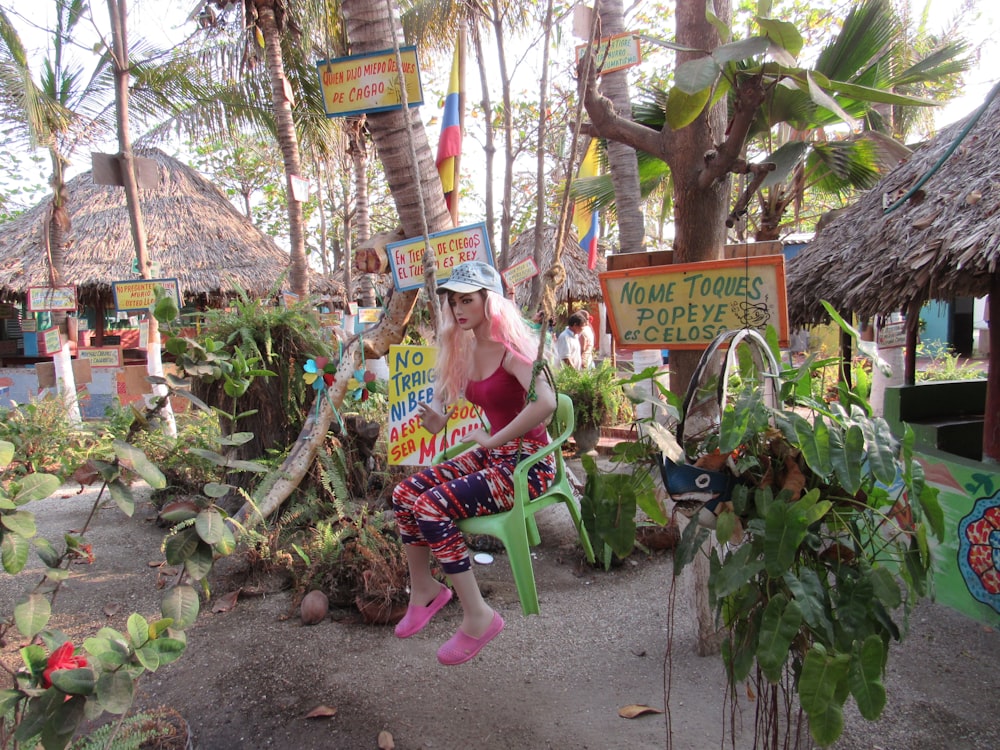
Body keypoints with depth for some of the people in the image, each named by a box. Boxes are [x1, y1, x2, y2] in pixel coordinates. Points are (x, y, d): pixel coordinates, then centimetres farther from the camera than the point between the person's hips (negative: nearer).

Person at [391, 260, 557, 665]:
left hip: (527, 461, -8)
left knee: (432, 507, -22)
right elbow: (439, 415, 12)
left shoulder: (512, 348, -17)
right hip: (491, 454, 8)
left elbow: (545, 402, -36)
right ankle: (424, 588, 16)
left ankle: (478, 617, -8)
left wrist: (492, 440, -25)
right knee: (404, 493, -5)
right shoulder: (466, 349, 8)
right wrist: (432, 416, -13)